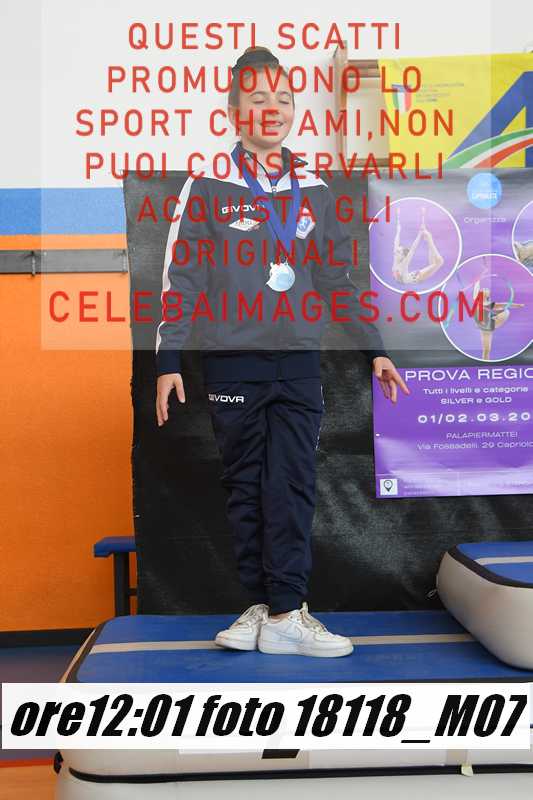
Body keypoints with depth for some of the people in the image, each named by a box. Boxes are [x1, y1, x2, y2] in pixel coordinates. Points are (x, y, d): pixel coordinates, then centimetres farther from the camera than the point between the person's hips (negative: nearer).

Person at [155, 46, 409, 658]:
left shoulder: (314, 188, 14)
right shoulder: (209, 185, 4)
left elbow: (336, 277, 17)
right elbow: (181, 277, 0)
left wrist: (374, 350, 13)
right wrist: (168, 360, -7)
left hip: (299, 361, 2)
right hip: (232, 361, -2)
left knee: (293, 486, -3)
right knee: (246, 488, 3)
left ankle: (284, 613, 1)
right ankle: (265, 605, 13)